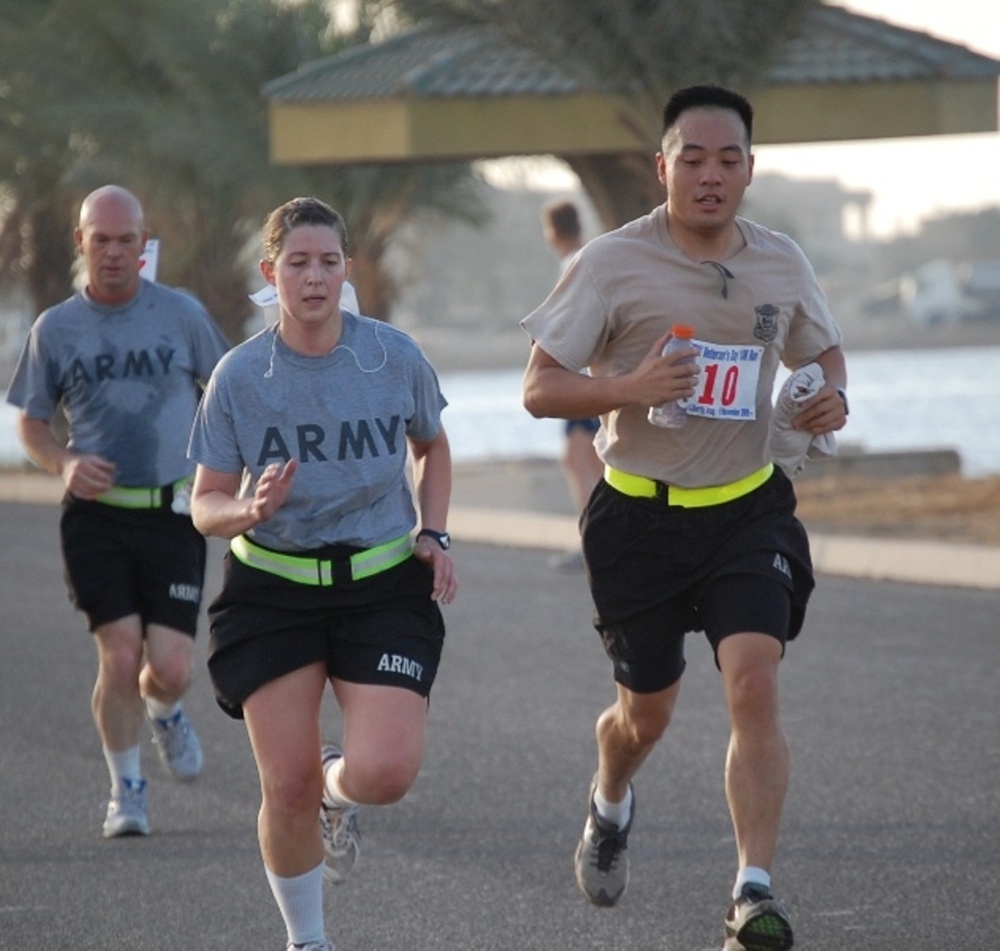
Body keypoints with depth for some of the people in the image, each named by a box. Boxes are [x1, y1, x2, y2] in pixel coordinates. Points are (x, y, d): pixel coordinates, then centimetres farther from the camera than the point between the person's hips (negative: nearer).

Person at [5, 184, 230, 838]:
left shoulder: (182, 314, 2)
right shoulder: (55, 330, 3)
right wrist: (64, 464, -8)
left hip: (173, 514, 0)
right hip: (96, 515, 0)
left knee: (171, 669, -5)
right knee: (120, 658, -9)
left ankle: (164, 712, 33)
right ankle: (127, 789, 12)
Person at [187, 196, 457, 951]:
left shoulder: (395, 356, -5)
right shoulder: (240, 376, -8)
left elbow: (432, 447, 16)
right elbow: (206, 506, -3)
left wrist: (434, 533, 2)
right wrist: (250, 510, -25)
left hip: (384, 585, 0)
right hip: (273, 592, 0)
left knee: (385, 772, -17)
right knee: (289, 787, -4)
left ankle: (341, 790, 23)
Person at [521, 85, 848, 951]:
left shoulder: (781, 262, 2)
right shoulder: (613, 263, -10)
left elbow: (823, 352, 19)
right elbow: (539, 389, -9)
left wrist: (832, 400, -5)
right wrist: (628, 388, -27)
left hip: (747, 511, 2)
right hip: (640, 515, -2)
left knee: (755, 684, -18)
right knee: (646, 714, 11)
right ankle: (610, 806, 47)